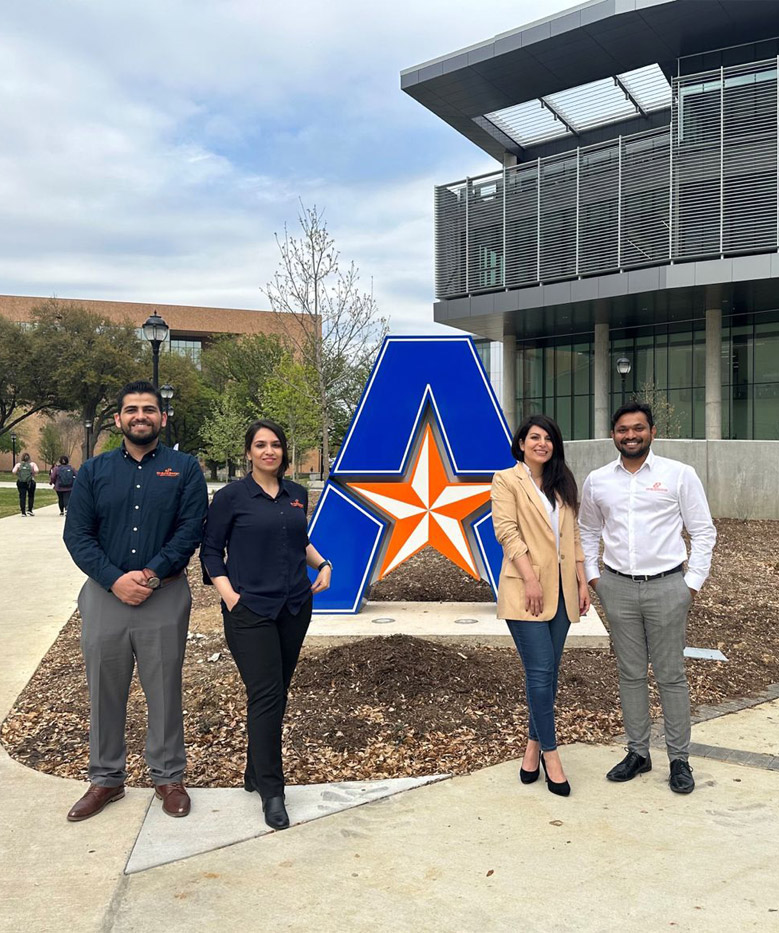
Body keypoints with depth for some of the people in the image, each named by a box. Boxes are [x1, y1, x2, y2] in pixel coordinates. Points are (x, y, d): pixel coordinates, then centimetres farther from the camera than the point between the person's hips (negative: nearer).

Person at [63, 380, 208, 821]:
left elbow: (191, 530, -7)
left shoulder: (184, 468, 1)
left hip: (165, 596, -2)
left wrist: (151, 575, -17)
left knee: (165, 691, 7)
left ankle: (169, 777, 24)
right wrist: (115, 579, -14)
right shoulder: (94, 471, 6)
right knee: (105, 692, 12)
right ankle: (106, 779, 28)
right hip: (105, 594, 2)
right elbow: (77, 535, 0)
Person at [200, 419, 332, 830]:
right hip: (250, 610, -5)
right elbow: (210, 550, -1)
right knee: (265, 695, -8)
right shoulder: (231, 497, -5)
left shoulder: (297, 495, 9)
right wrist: (229, 595, -12)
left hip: (295, 607, 5)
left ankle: (256, 773, 27)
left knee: (278, 693, 11)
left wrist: (322, 564, 6)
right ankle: (271, 791, 2)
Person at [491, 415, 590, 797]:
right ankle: (550, 753, 4)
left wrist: (582, 581, 8)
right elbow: (506, 530, -10)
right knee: (540, 671, -6)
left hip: (560, 590, 6)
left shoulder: (562, 484, 18)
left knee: (549, 672, 9)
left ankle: (534, 745, 21)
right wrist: (530, 578, -18)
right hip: (525, 590, -6)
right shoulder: (506, 480, 0)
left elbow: (573, 536, 17)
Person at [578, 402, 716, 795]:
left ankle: (679, 759, 16)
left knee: (671, 675, 4)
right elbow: (588, 531, 17)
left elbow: (703, 532, 0)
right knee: (630, 673, 11)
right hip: (617, 587, 3)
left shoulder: (679, 475, -3)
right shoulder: (597, 481, 6)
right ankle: (637, 753, 24)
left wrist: (693, 582, -5)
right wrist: (591, 576, 8)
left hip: (666, 586, -3)